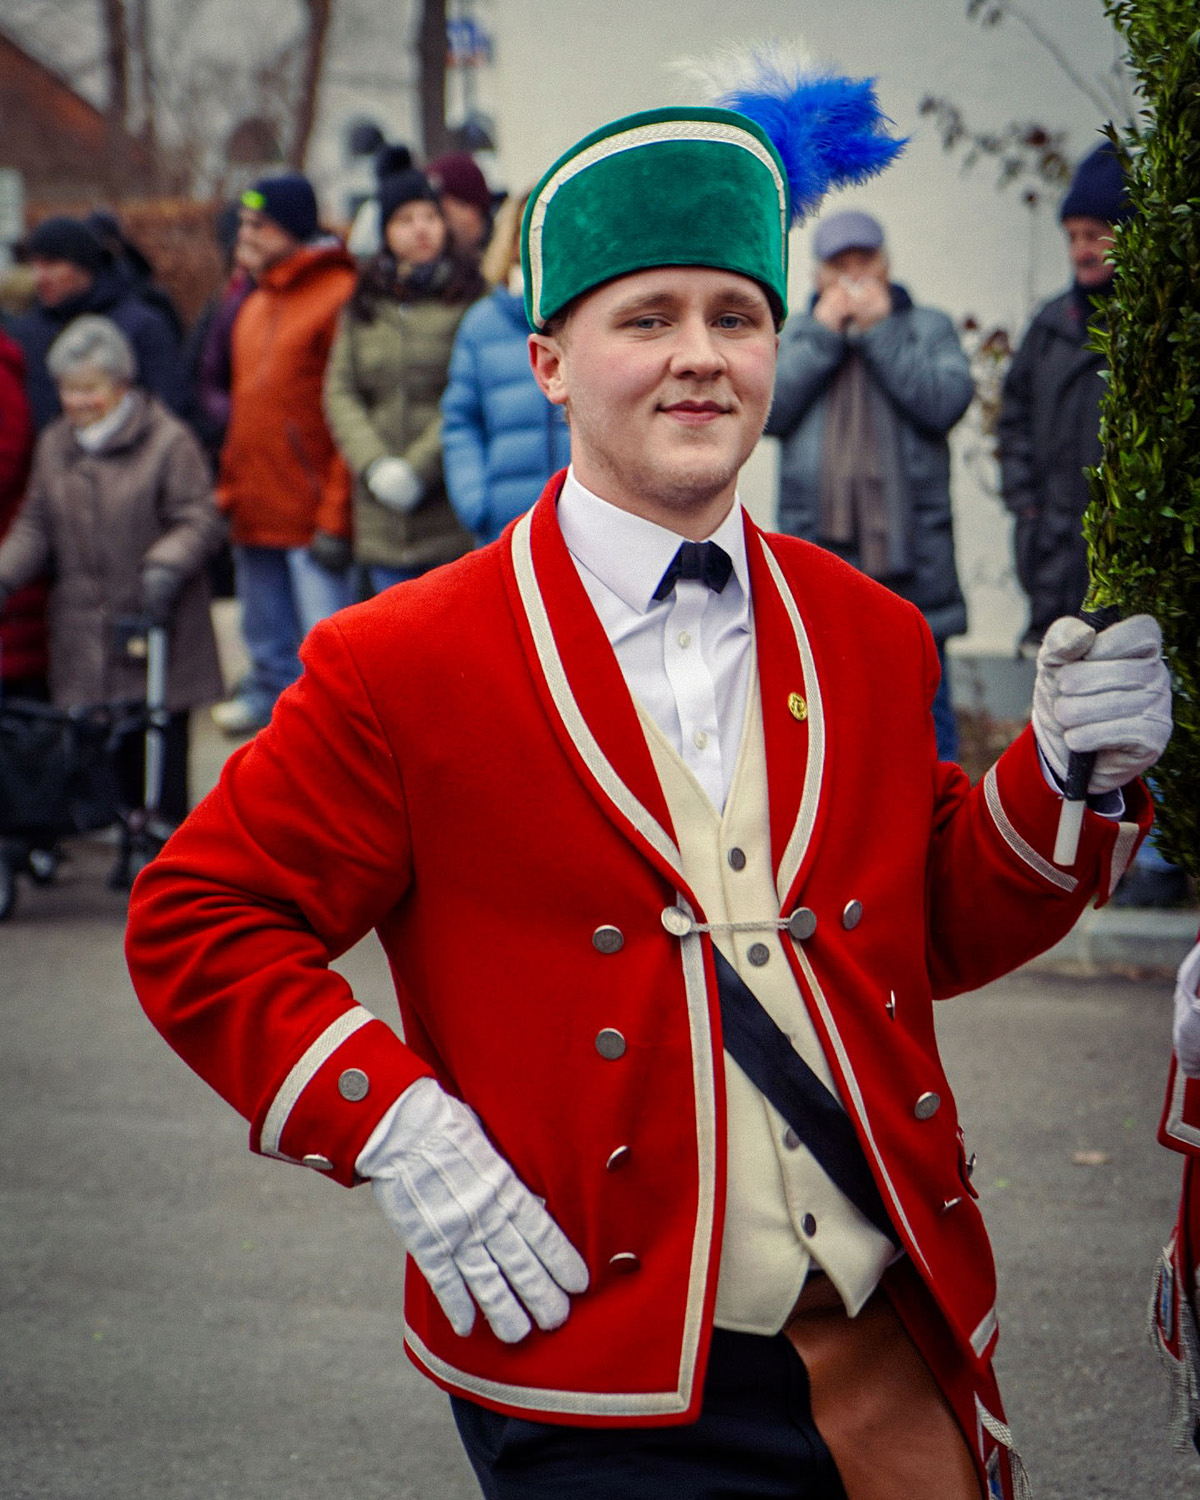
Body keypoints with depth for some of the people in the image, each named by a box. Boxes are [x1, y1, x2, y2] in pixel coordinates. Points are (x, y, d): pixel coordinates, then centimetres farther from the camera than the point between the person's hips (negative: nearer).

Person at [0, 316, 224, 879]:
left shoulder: (168, 441, -5)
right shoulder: (54, 445, 12)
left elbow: (200, 519, -7)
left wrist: (167, 565, -23)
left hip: (157, 628, -4)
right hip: (83, 631, 4)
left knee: (161, 740, -2)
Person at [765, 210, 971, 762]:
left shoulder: (927, 328, 9)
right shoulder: (794, 335, 13)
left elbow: (946, 401, -9)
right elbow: (768, 410, -3)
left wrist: (878, 331, -7)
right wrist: (824, 335, -5)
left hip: (910, 548, -1)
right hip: (816, 543, 2)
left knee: (922, 697, 1)